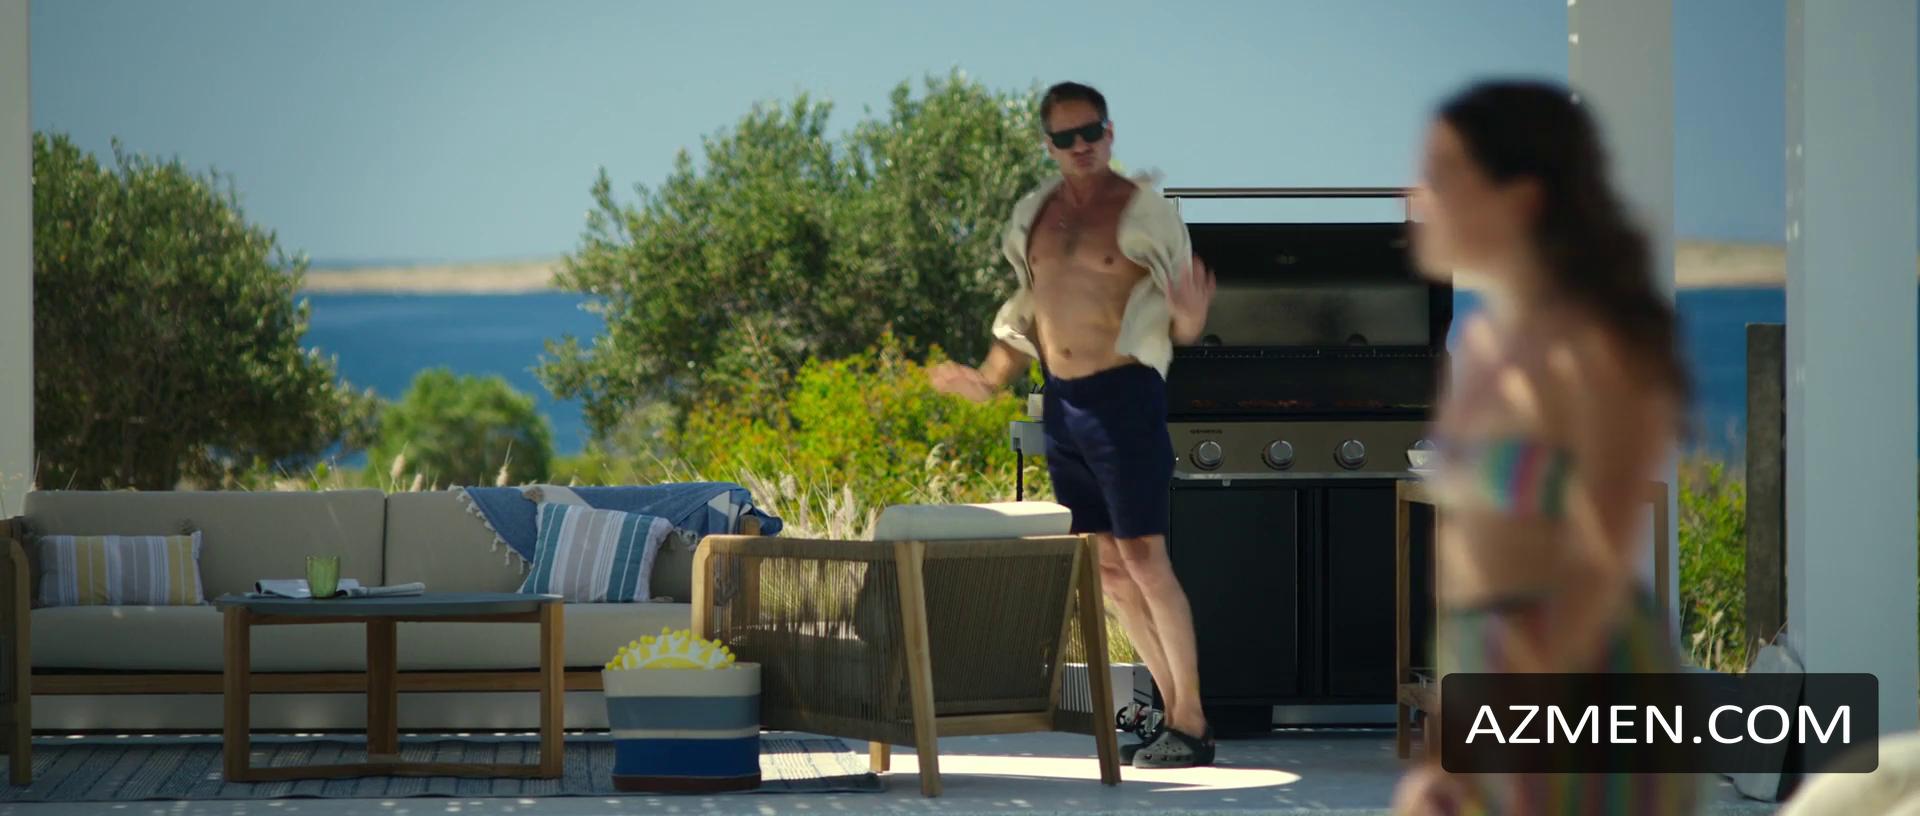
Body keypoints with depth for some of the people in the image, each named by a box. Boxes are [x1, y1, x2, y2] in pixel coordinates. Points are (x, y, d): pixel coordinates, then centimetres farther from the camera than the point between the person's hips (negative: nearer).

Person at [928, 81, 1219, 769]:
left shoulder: (1143, 211, -8)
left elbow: (1179, 325, -8)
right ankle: (1172, 707, 17)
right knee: (1104, 566, 8)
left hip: (1124, 395, -7)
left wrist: (1188, 321, -30)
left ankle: (1191, 726, -6)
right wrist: (991, 378, 16)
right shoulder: (1035, 214, 10)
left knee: (1143, 558, -10)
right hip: (1061, 402, 7)